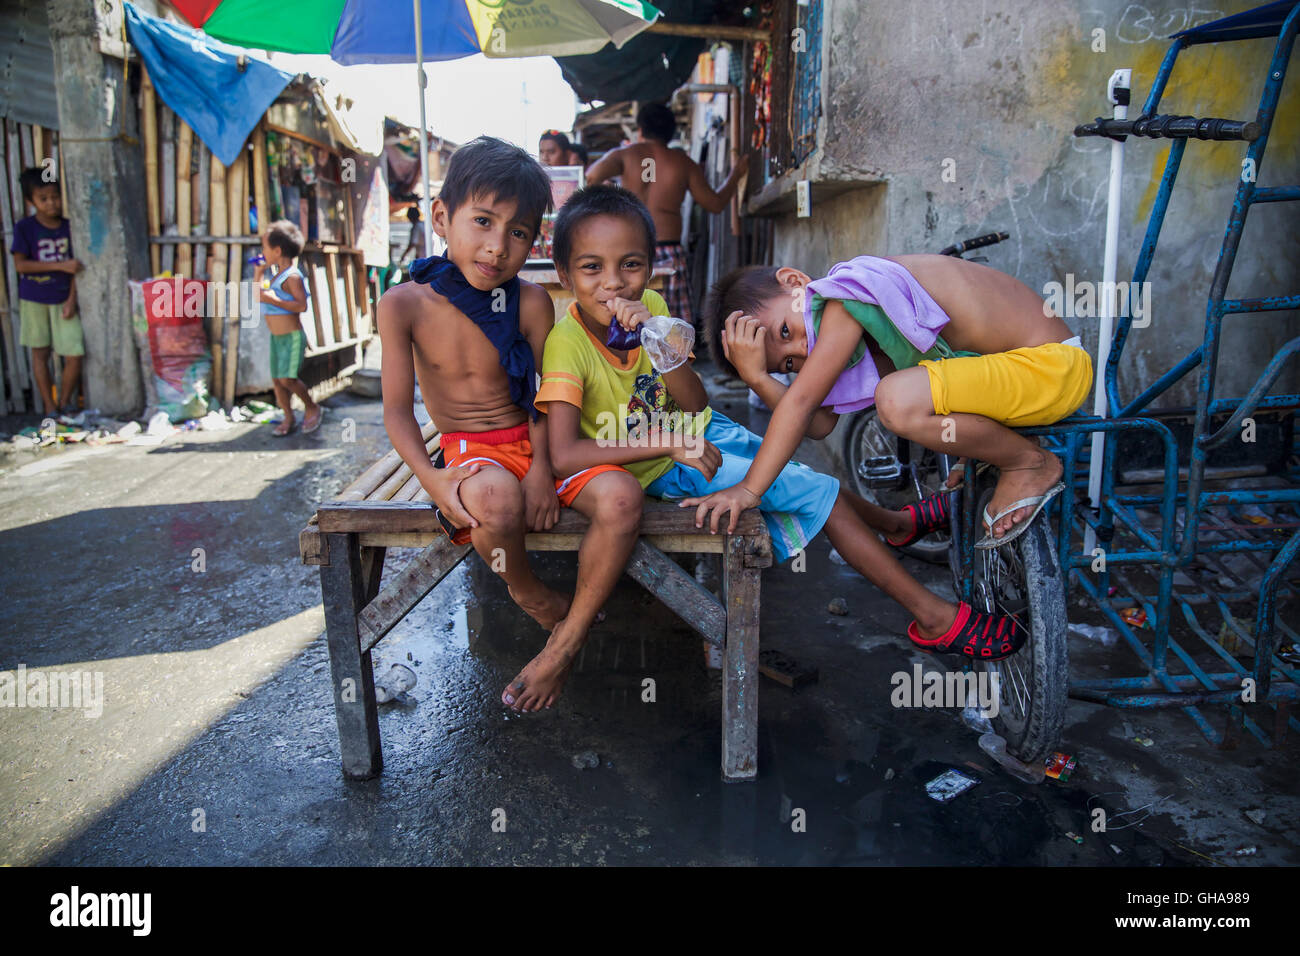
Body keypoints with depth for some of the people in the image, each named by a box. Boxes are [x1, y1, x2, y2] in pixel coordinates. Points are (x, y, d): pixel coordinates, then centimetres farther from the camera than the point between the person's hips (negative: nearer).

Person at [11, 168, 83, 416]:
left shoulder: (68, 227, 2)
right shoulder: (24, 228, -6)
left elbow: (74, 267, 3)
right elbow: (20, 265, -12)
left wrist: (72, 299, -4)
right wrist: (60, 265, -18)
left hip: (63, 300, 2)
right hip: (34, 300, -1)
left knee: (74, 355, -5)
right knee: (40, 352, 8)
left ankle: (66, 401, 18)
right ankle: (49, 407, 18)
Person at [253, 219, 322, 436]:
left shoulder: (292, 276, -14)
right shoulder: (278, 275, 14)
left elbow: (302, 305, -24)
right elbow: (258, 297, 24)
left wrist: (274, 300, -26)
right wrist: (258, 273, 18)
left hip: (292, 336, -9)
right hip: (276, 337, 9)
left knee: (287, 378, -13)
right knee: (277, 379, 7)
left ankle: (312, 408, 6)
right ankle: (288, 417, 16)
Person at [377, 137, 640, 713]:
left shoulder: (531, 302, -3)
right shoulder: (405, 305, -6)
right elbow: (398, 411, -6)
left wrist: (542, 467, -17)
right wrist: (431, 480, -22)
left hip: (533, 445, 2)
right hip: (469, 454, -2)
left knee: (621, 494, -27)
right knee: (497, 495, -39)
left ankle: (564, 644, -9)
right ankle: (532, 598, -3)